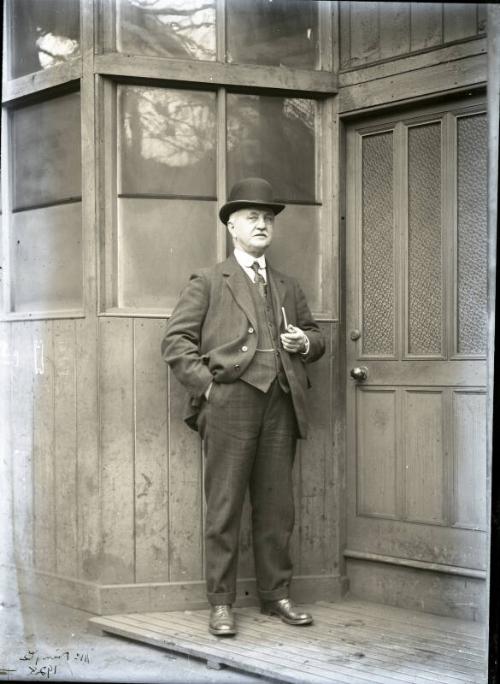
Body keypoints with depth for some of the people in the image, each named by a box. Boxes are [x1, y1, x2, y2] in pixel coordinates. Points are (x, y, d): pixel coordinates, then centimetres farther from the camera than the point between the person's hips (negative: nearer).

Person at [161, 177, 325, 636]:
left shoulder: (288, 288, 23)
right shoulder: (208, 282, 10)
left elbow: (315, 335, 30)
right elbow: (176, 341, 3)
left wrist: (305, 343, 6)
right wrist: (207, 383, -8)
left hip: (281, 403, 4)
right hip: (231, 400, -4)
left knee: (277, 506, 6)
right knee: (225, 505, -3)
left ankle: (277, 595, 16)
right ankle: (221, 603, 3)